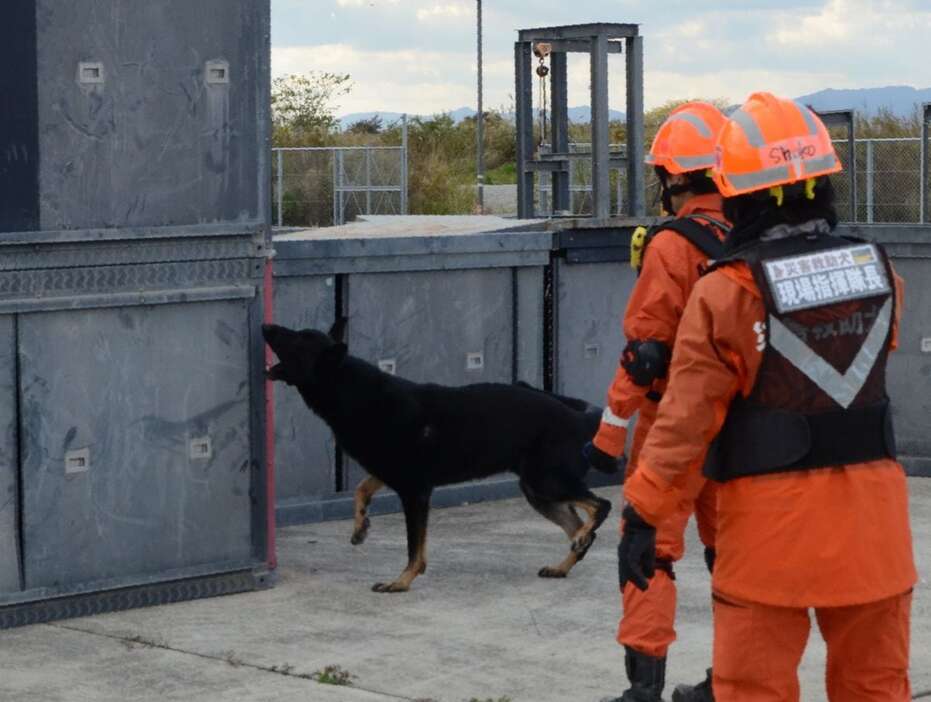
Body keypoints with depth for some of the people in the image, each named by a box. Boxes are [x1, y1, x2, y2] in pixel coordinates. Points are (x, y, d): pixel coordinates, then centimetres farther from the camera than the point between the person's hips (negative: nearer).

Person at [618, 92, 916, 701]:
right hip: (871, 514, 4)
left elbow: (686, 420, -14)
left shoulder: (727, 295, -13)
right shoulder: (880, 273, 1)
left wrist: (643, 516, -7)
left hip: (772, 520, -4)